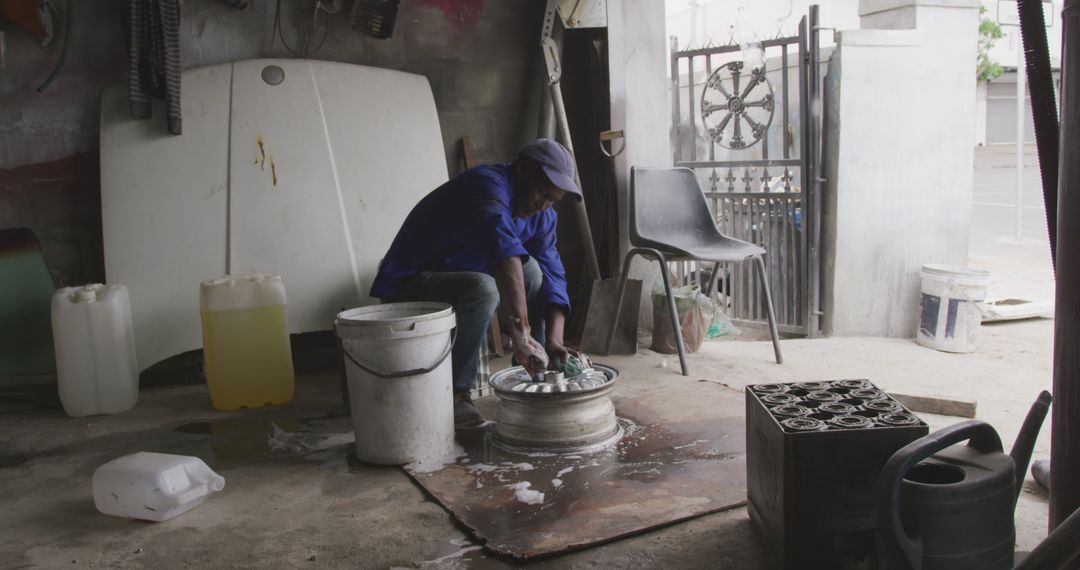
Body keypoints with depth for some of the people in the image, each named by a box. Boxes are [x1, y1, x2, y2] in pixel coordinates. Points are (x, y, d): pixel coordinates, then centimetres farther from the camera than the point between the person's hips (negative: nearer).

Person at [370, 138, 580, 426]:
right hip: (410, 284, -8)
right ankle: (454, 394, -19)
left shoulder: (541, 216, 0)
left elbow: (552, 276, -6)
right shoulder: (488, 184, -27)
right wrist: (521, 333, -56)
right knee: (481, 288, -34)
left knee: (531, 269, -9)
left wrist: (553, 339, -23)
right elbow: (502, 243, -46)